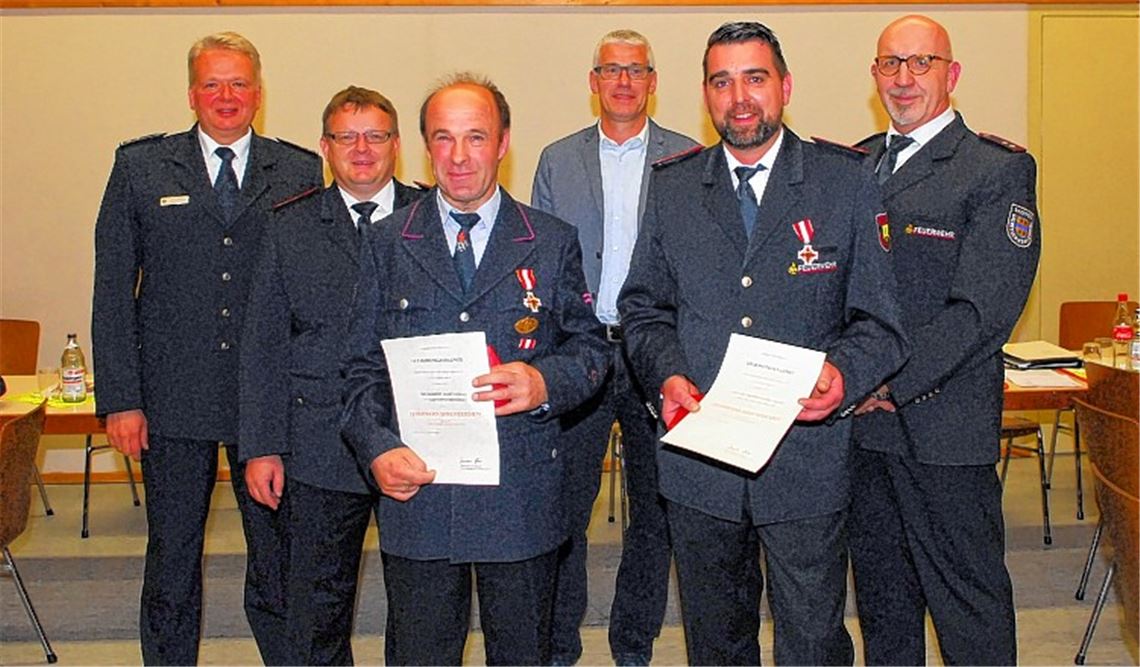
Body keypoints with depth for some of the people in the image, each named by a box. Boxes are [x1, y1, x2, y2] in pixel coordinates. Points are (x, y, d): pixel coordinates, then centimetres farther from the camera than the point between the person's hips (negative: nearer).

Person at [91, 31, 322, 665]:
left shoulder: (299, 172, 5)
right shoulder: (140, 167, 5)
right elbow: (113, 292, 2)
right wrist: (120, 399, -4)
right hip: (172, 399, 0)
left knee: (280, 556, 10)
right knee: (172, 559, 11)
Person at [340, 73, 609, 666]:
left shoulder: (554, 242, 5)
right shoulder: (385, 244, 6)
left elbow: (589, 348, 6)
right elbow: (363, 367, 6)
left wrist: (544, 382, -16)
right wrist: (377, 449, -11)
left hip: (522, 498, 0)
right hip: (415, 488, 1)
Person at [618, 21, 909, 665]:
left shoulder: (849, 182, -1)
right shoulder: (671, 188, 7)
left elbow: (881, 318, -1)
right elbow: (644, 306, 11)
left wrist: (844, 374, -21)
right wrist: (667, 373, -8)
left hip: (808, 461, -2)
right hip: (698, 464, 3)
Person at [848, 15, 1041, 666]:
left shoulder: (1000, 170, -8)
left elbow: (982, 311, -16)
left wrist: (888, 383, -19)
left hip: (943, 424, -6)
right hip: (861, 421, 6)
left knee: (970, 607, 6)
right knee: (881, 596, 19)